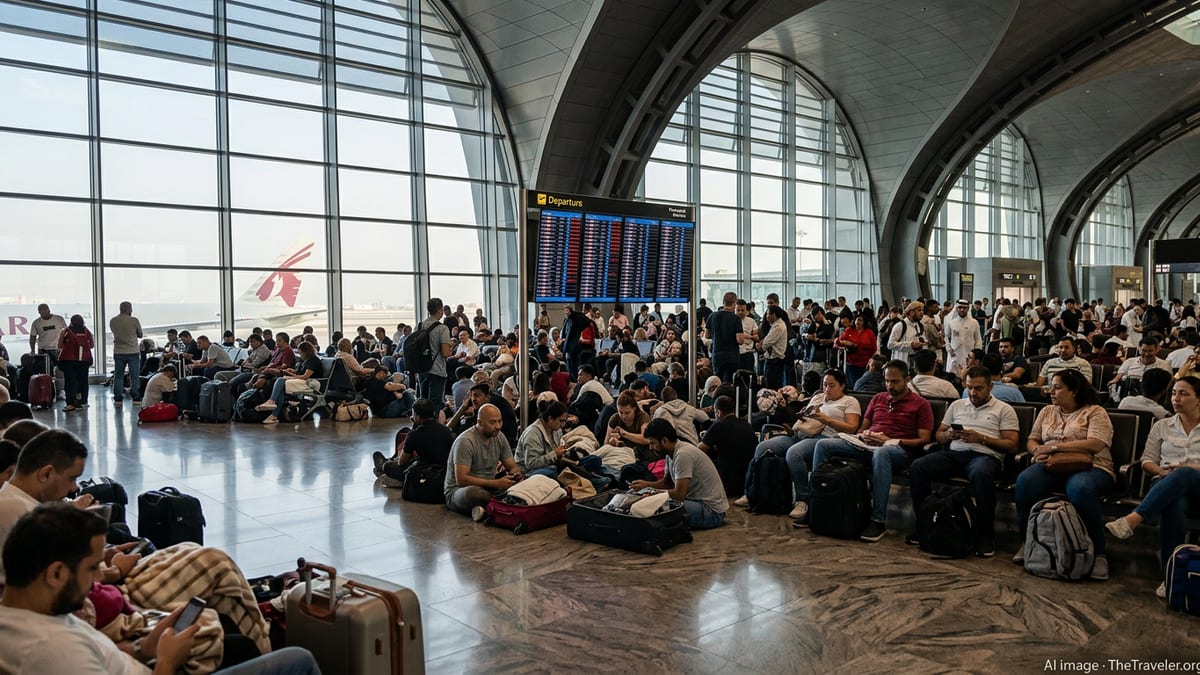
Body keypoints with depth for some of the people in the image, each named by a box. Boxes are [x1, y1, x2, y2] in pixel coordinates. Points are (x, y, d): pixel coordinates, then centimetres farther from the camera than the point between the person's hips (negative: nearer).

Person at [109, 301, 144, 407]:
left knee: (118, 376, 10)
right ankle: (136, 399, 4)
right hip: (133, 352, -3)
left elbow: (114, 332, 14)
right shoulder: (134, 320, -9)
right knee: (134, 376, 3)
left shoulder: (112, 321, 0)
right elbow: (140, 335, 2)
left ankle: (117, 399, 9)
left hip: (118, 352, 3)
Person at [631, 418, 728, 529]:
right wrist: (646, 484, 3)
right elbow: (667, 482, 20)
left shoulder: (683, 454, -22)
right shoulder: (671, 453, 7)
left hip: (711, 511, -10)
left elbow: (679, 494, -24)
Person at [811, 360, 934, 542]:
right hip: (866, 445, 6)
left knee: (881, 453, -44)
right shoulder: (878, 398, 25)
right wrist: (863, 435, 2)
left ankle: (878, 521, -41)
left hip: (897, 450, -6)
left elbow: (924, 440, 0)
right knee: (823, 444, -14)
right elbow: (863, 427, 28)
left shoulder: (920, 404, 9)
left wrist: (891, 441, -11)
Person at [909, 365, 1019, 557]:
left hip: (985, 455, -4)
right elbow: (938, 435, 24)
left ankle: (985, 535, -28)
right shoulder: (957, 405, 25)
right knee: (917, 467, -24)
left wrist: (981, 438, -9)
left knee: (981, 474, -42)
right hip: (954, 452, 4)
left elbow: (1011, 445, 2)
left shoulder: (1004, 409, 12)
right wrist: (949, 435, -1)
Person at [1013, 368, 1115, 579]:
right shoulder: (1047, 411, 22)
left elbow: (1095, 444, -12)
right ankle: (1028, 542, -16)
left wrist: (1054, 446, -15)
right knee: (1025, 481, -31)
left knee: (1080, 488, -41)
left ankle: (1098, 553, -26)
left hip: (1088, 467, -4)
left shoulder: (1095, 412, 4)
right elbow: (1032, 440, 19)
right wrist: (1037, 450, -6)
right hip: (1051, 466, 4)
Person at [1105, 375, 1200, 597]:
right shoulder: (1162, 426, 22)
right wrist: (1161, 471, -5)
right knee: (1174, 505, -39)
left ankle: (1132, 520, -52)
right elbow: (1147, 460, 17)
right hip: (1167, 486, 2)